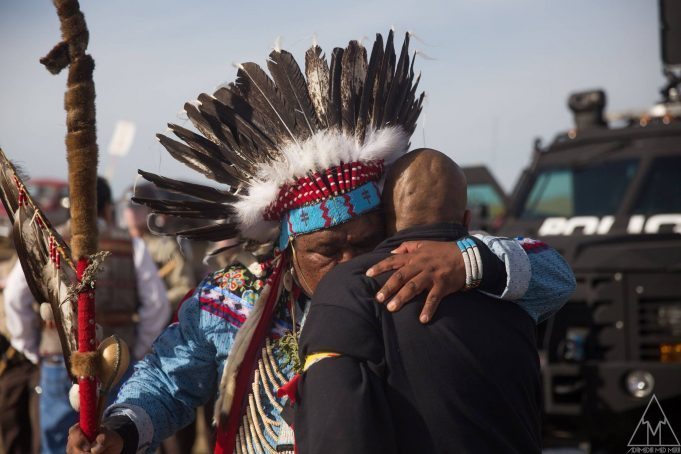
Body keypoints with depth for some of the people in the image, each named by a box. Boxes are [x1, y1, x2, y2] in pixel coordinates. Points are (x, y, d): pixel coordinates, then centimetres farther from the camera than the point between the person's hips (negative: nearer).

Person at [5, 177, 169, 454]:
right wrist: (138, 352, 7)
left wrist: (31, 349, 5)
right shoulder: (132, 247, 4)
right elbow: (157, 306, -1)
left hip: (60, 362, 0)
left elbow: (15, 297, -4)